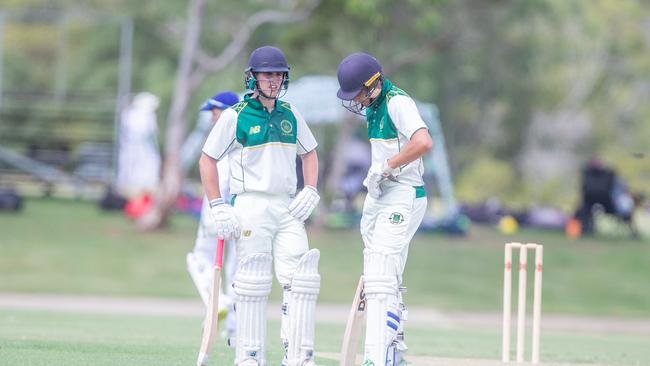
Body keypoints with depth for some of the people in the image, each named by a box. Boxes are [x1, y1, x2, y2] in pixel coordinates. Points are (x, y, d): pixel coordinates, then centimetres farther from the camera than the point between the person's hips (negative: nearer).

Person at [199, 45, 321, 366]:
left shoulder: (291, 115, 12)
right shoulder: (235, 116, -2)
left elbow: (309, 153, 24)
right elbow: (207, 160, 1)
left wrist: (310, 192, 7)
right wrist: (218, 207, -7)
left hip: (288, 208, 4)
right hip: (251, 206, -4)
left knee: (301, 279, -5)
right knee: (253, 284, -4)